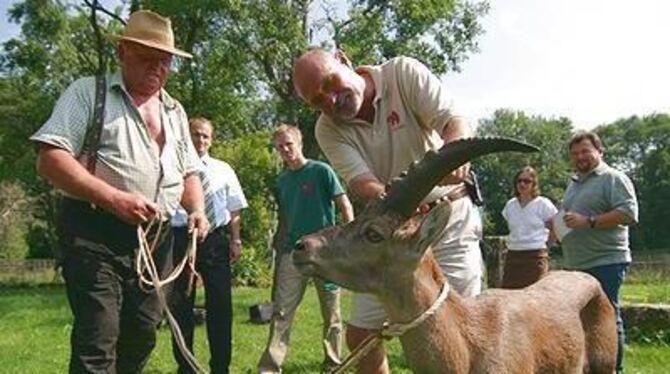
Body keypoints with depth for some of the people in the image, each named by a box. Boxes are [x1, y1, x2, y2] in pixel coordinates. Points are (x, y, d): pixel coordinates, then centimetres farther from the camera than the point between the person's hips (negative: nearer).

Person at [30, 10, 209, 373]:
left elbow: (188, 174, 24)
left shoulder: (175, 111, 17)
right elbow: (50, 159, -12)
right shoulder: (89, 92, -1)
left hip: (157, 239, 7)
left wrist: (196, 210, 2)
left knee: (142, 336, 12)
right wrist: (114, 199, -23)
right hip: (96, 234, -6)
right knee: (97, 340, -10)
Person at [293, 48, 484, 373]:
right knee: (359, 335, 5)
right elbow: (362, 182, -18)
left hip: (449, 216, -3)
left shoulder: (403, 73, -10)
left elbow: (454, 120, -20)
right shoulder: (328, 130, -5)